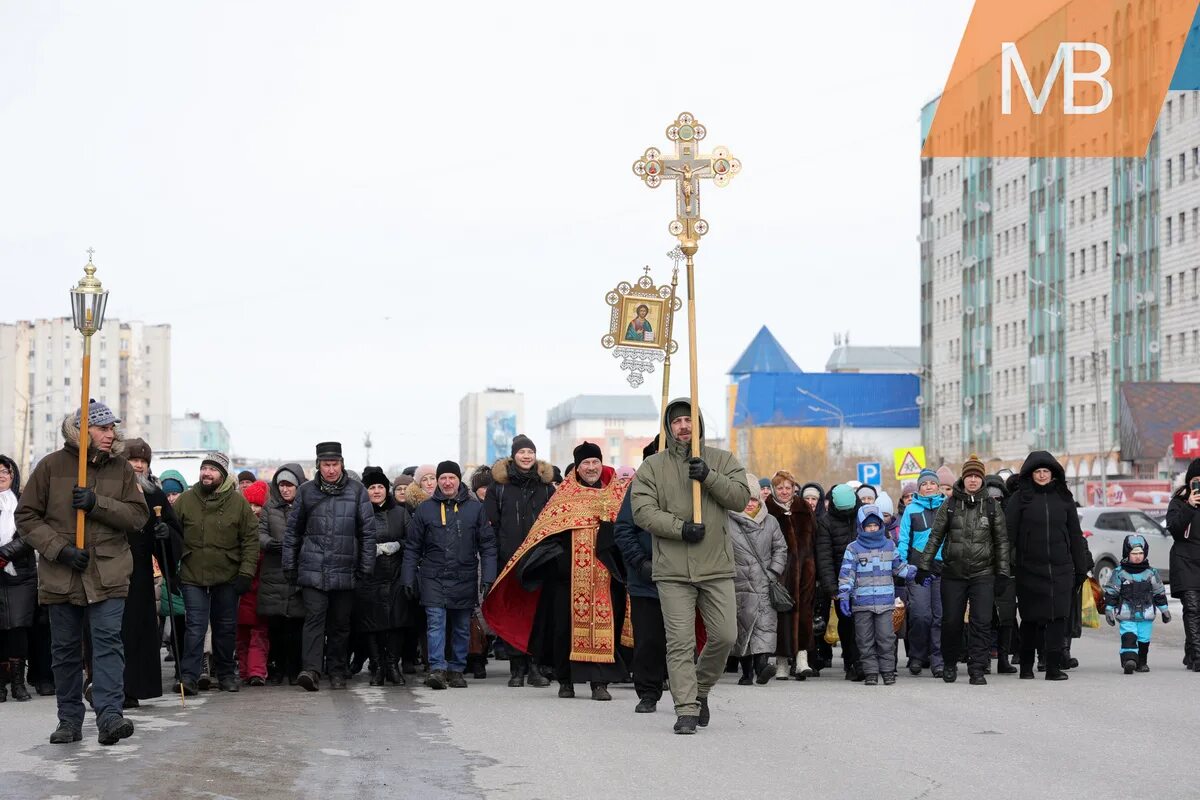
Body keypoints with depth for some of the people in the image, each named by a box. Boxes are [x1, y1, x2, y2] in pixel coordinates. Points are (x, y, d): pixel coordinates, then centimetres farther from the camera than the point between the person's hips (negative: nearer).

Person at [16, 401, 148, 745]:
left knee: (108, 640, -12)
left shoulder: (121, 468, 6)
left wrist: (97, 504, -15)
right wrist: (59, 549, -11)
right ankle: (69, 720, 17)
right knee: (65, 648, 7)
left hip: (107, 572, 0)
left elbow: (138, 516, -1)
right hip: (61, 574, 0)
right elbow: (26, 516, 0)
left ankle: (109, 715, -19)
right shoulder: (52, 466, 0)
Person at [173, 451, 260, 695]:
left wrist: (246, 573, -6)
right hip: (193, 576, -1)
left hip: (227, 577, 1)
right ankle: (190, 676, -6)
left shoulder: (238, 502, -1)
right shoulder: (185, 500, 0)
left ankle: (226, 675, 23)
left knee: (226, 627, 11)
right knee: (196, 627, -7)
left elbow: (250, 540, 1)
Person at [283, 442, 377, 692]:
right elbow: (292, 531, 11)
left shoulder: (357, 492, 4)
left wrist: (366, 567, 2)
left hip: (344, 571, 1)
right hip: (312, 570, -1)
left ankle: (338, 672, 18)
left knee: (340, 624, 8)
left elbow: (368, 531, 6)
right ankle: (311, 670, -20)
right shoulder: (306, 492, 6)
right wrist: (289, 566, 8)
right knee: (314, 618, -13)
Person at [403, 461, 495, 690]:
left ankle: (456, 669, 18)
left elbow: (487, 545, 4)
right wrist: (408, 579, 3)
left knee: (462, 627, 8)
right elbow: (412, 548, 9)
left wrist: (488, 577, -4)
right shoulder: (425, 509, 6)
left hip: (465, 579, 1)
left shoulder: (475, 508, 5)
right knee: (436, 622, -14)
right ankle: (437, 669, -19)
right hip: (433, 578, -1)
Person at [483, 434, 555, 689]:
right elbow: (490, 522, 5)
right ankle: (517, 667, 4)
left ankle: (535, 665, 4)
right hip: (508, 558, -1)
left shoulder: (546, 483, 11)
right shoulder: (499, 483, 7)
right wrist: (493, 555, -3)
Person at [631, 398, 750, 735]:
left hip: (717, 568, 1)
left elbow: (741, 497, -2)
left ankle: (701, 688, 26)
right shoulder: (652, 466, 6)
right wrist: (680, 528, -15)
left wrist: (709, 477, -16)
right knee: (680, 643, -4)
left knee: (724, 636, 2)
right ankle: (686, 710, 0)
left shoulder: (722, 461, 9)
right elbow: (643, 511, -4)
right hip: (672, 570, -1)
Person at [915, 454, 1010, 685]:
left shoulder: (992, 506, 5)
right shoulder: (950, 505, 4)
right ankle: (950, 664, 25)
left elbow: (1001, 540, 9)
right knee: (951, 621, 6)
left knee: (982, 622, -8)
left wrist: (1003, 571, 5)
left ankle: (977, 669, -3)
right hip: (953, 573, 0)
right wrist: (924, 566, 2)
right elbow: (935, 537, 5)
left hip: (983, 574, 0)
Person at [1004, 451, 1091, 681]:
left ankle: (1054, 666, -3)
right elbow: (1009, 533, -1)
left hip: (1060, 569, 2)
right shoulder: (1020, 499, 2)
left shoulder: (1063, 498, 10)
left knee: (1058, 617, -5)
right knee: (1030, 618, 4)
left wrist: (1081, 568, 11)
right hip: (1029, 568, -2)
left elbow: (1075, 535, 13)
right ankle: (1026, 666, 17)